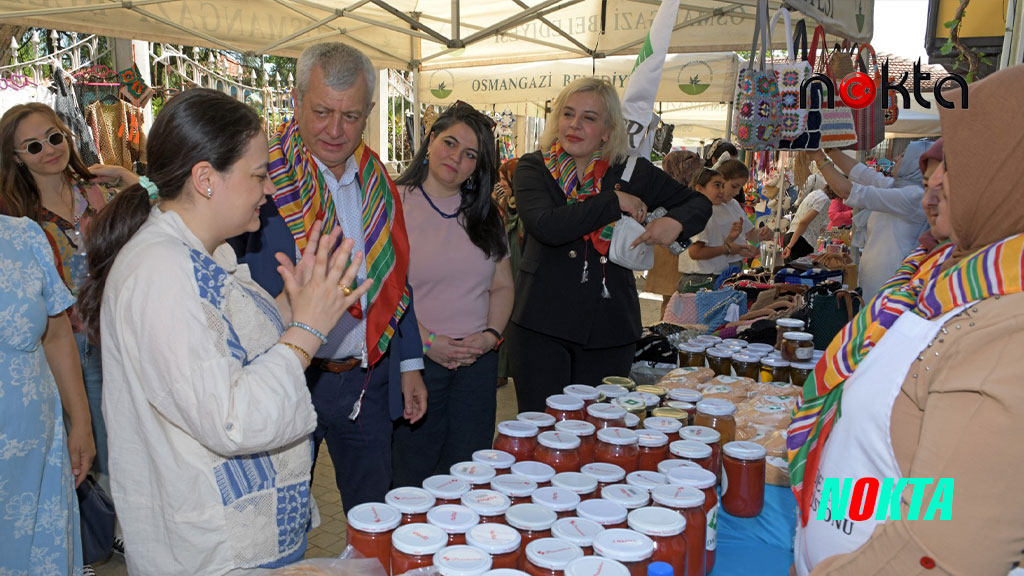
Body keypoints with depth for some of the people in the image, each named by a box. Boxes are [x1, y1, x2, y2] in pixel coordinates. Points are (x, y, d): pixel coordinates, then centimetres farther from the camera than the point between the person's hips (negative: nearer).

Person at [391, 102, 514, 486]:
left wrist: (491, 334, -5)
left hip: (479, 361, 4)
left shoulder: (485, 213, 11)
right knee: (412, 475, 6)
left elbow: (502, 286, 12)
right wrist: (426, 340, -16)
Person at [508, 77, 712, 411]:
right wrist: (615, 202, -14)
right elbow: (547, 226, -20)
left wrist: (676, 221, -8)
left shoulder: (631, 172, 3)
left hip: (609, 329, 2)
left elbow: (699, 203, 14)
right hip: (543, 324, -1)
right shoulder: (533, 168, -1)